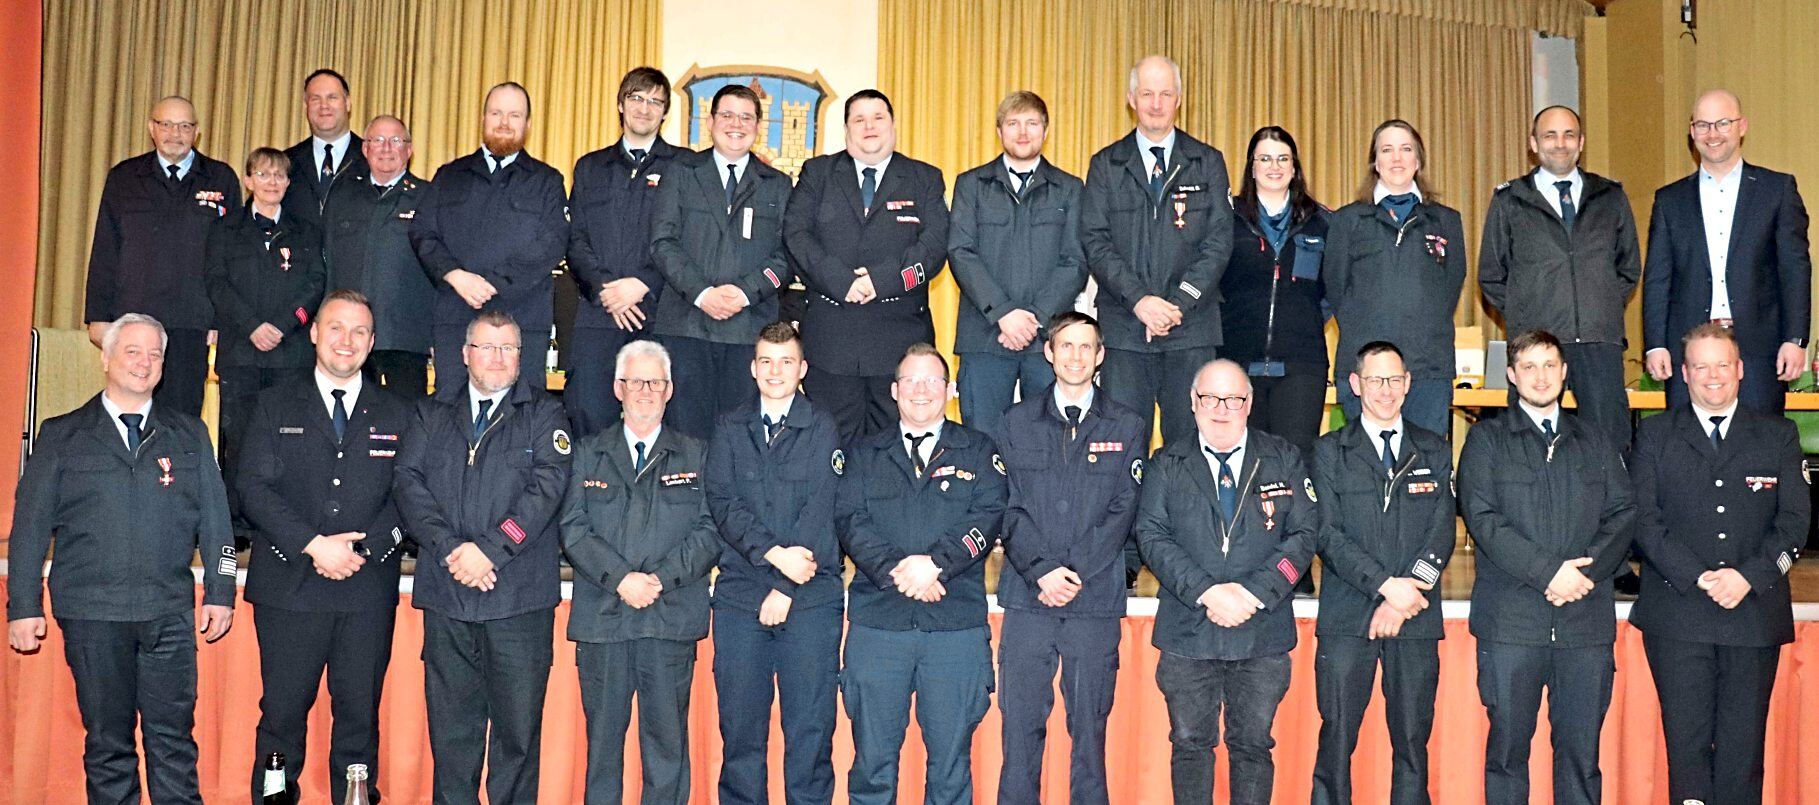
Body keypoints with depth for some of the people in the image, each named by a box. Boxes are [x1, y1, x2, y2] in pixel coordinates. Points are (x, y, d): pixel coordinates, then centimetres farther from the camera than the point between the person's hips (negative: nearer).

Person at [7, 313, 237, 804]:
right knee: (107, 744, 5)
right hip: (91, 614, 0)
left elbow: (214, 519, 11)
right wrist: (23, 607, 1)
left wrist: (220, 593, 5)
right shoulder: (61, 436, 9)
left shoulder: (189, 435, 12)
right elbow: (30, 524, 7)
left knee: (173, 740, 0)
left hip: (170, 614, 1)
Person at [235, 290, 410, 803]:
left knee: (359, 718, 5)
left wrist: (362, 551, -11)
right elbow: (253, 488, -2)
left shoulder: (397, 415, 11)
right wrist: (314, 545, -13)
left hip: (368, 593, 1)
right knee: (281, 716, 3)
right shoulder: (275, 407, 9)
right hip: (288, 588, -1)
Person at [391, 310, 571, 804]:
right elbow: (408, 481, 4)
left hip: (519, 597, -2)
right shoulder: (433, 414, 16)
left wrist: (489, 550, -14)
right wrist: (449, 548, -11)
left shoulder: (543, 415, 7)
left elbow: (547, 488, -6)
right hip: (446, 594, 3)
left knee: (518, 723, 0)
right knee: (450, 726, 7)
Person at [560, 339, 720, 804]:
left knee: (667, 743, 1)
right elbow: (573, 529, 2)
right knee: (602, 740, 8)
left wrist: (660, 578, -13)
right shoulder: (589, 454, 12)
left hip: (672, 621, -1)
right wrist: (620, 578, -12)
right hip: (601, 619, 1)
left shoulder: (696, 456, 10)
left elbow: (709, 531, 0)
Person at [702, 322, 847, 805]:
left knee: (810, 729, -1)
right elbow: (722, 502, 1)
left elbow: (821, 510, -5)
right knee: (740, 729, 5)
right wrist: (773, 553, -14)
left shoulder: (822, 430, 5)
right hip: (739, 596, 2)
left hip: (811, 598, -2)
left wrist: (786, 588, -12)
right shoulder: (730, 430, 12)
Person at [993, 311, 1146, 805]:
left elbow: (1122, 511, 0)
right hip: (1028, 597, 0)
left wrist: (1075, 572, -10)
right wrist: (1042, 571, -10)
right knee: (1020, 723, 2)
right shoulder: (1017, 422, 9)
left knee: (1089, 726, 5)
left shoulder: (1127, 427, 8)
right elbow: (1009, 507, 2)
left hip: (1096, 599, 0)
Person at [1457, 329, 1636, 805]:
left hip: (1586, 619, 3)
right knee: (1508, 748, 1)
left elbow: (1622, 516, 8)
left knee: (1581, 750, 3)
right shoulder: (1487, 441, 7)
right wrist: (1549, 572, -13)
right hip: (1511, 619, -2)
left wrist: (1584, 571, -9)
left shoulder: (1596, 443, 18)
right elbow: (1483, 519, -5)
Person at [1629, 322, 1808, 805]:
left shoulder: (1779, 436, 12)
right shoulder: (1655, 435, 8)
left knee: (1744, 745, 2)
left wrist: (1748, 577, -11)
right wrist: (1698, 578, -12)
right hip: (1678, 616, -1)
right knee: (1686, 742, -1)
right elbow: (1644, 519, 0)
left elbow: (1794, 521, 4)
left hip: (1756, 615, 1)